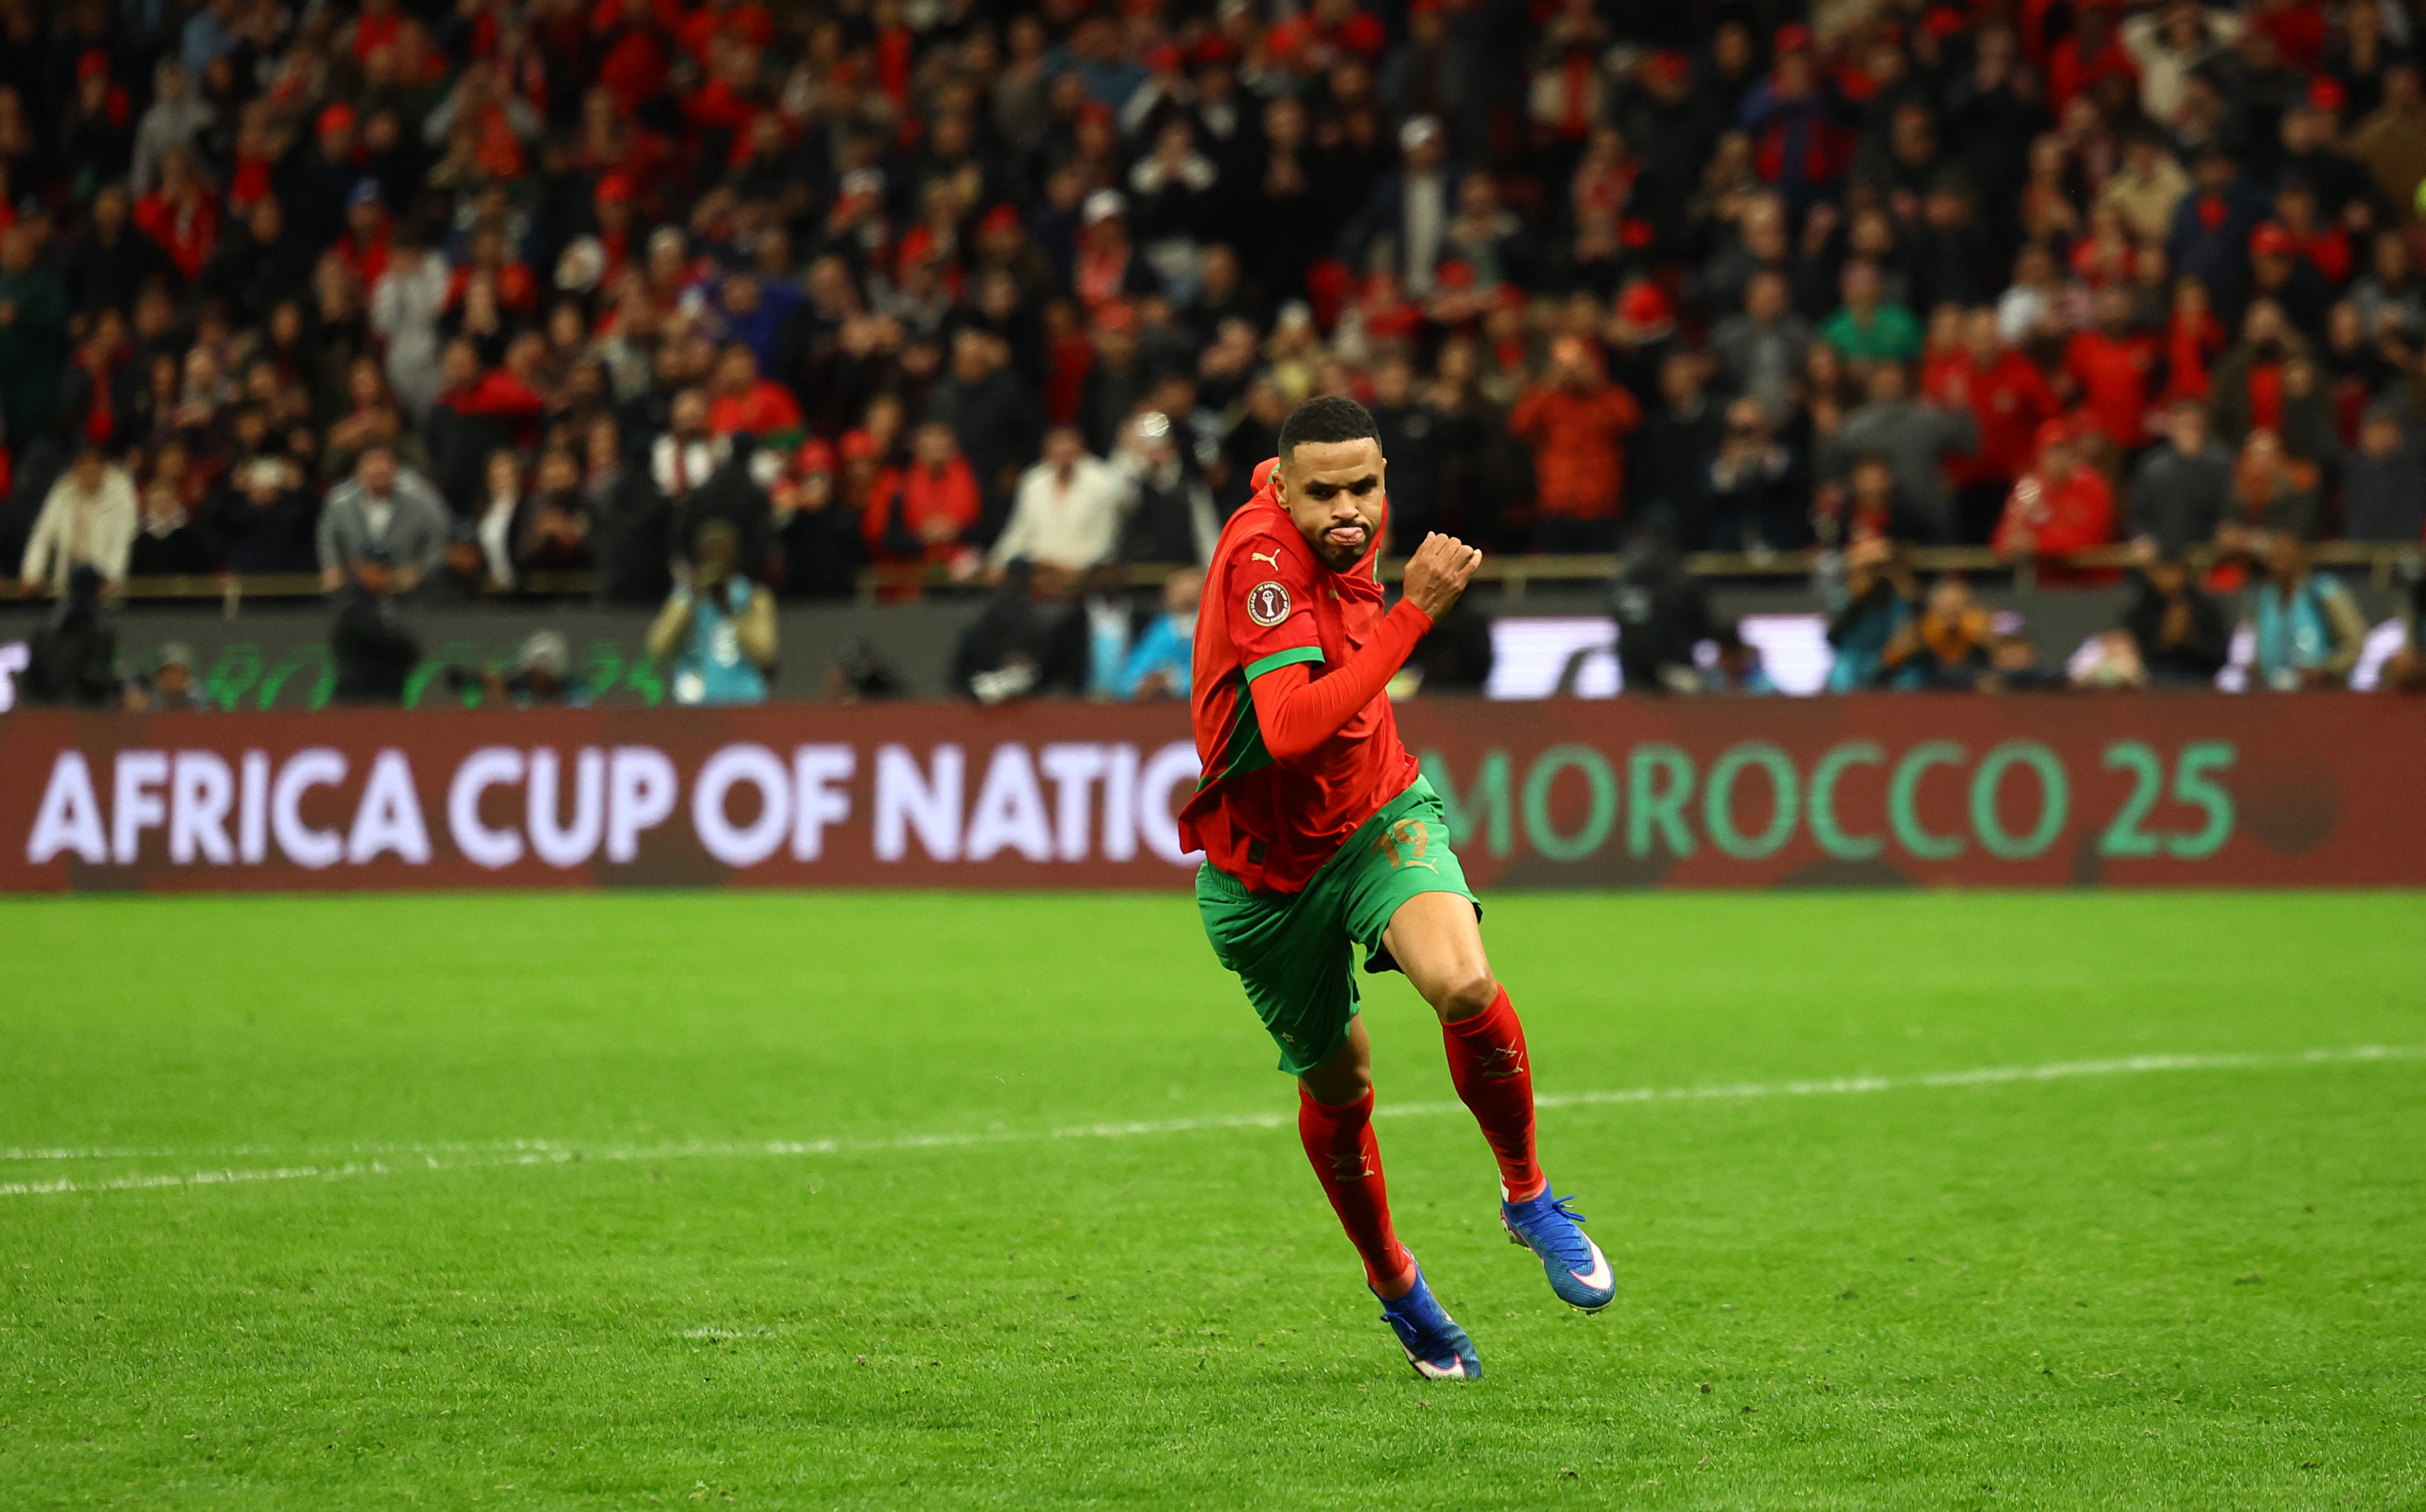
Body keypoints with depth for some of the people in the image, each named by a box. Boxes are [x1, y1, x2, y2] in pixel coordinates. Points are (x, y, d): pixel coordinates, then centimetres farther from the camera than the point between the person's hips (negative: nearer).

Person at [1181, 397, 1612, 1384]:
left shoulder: (1349, 528, -7)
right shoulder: (1261, 562, -29)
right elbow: (1290, 731, -43)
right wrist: (1413, 612, -42)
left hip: (1380, 819, 4)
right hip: (1267, 871, -3)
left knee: (1465, 986, -27)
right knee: (1338, 1092, 13)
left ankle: (1528, 1196, -3)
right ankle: (1395, 1285, 41)